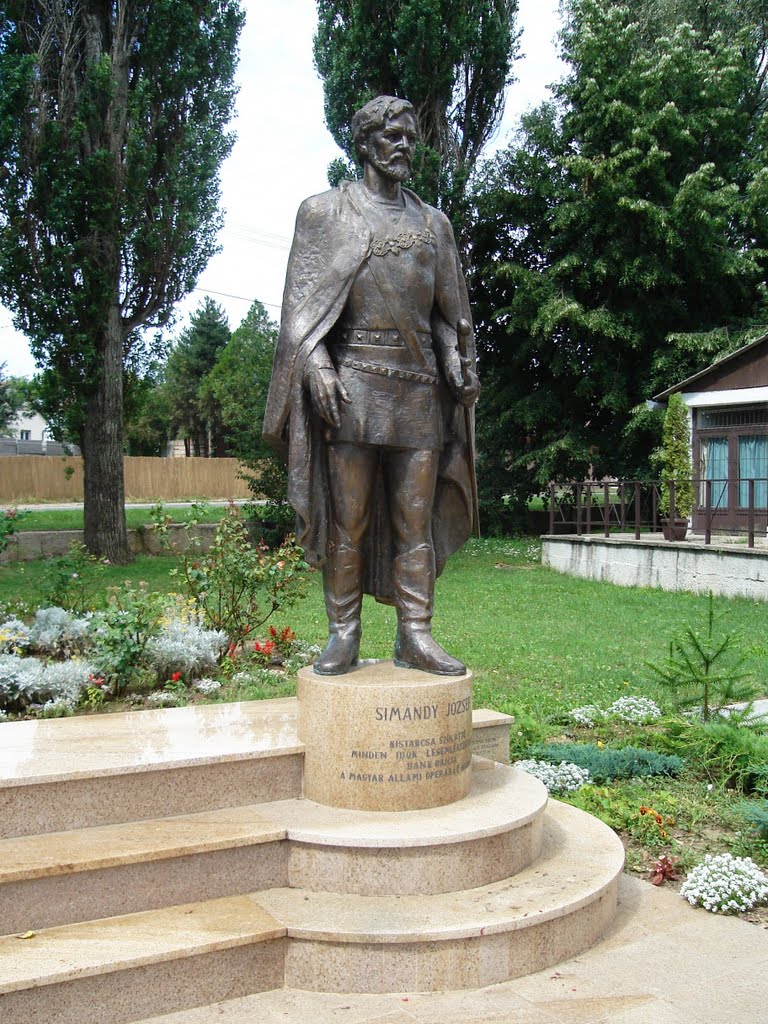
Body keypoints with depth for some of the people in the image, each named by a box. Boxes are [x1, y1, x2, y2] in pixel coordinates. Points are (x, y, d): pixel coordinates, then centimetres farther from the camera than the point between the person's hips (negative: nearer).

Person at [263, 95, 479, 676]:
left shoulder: (433, 223, 21)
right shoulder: (325, 211, 10)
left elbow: (449, 312, 21)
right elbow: (302, 300, 1)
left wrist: (459, 364, 6)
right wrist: (316, 364, -13)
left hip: (420, 391, 4)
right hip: (351, 386, -3)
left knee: (416, 520, 2)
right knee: (347, 519, -2)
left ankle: (416, 635, 7)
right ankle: (343, 635, 5)